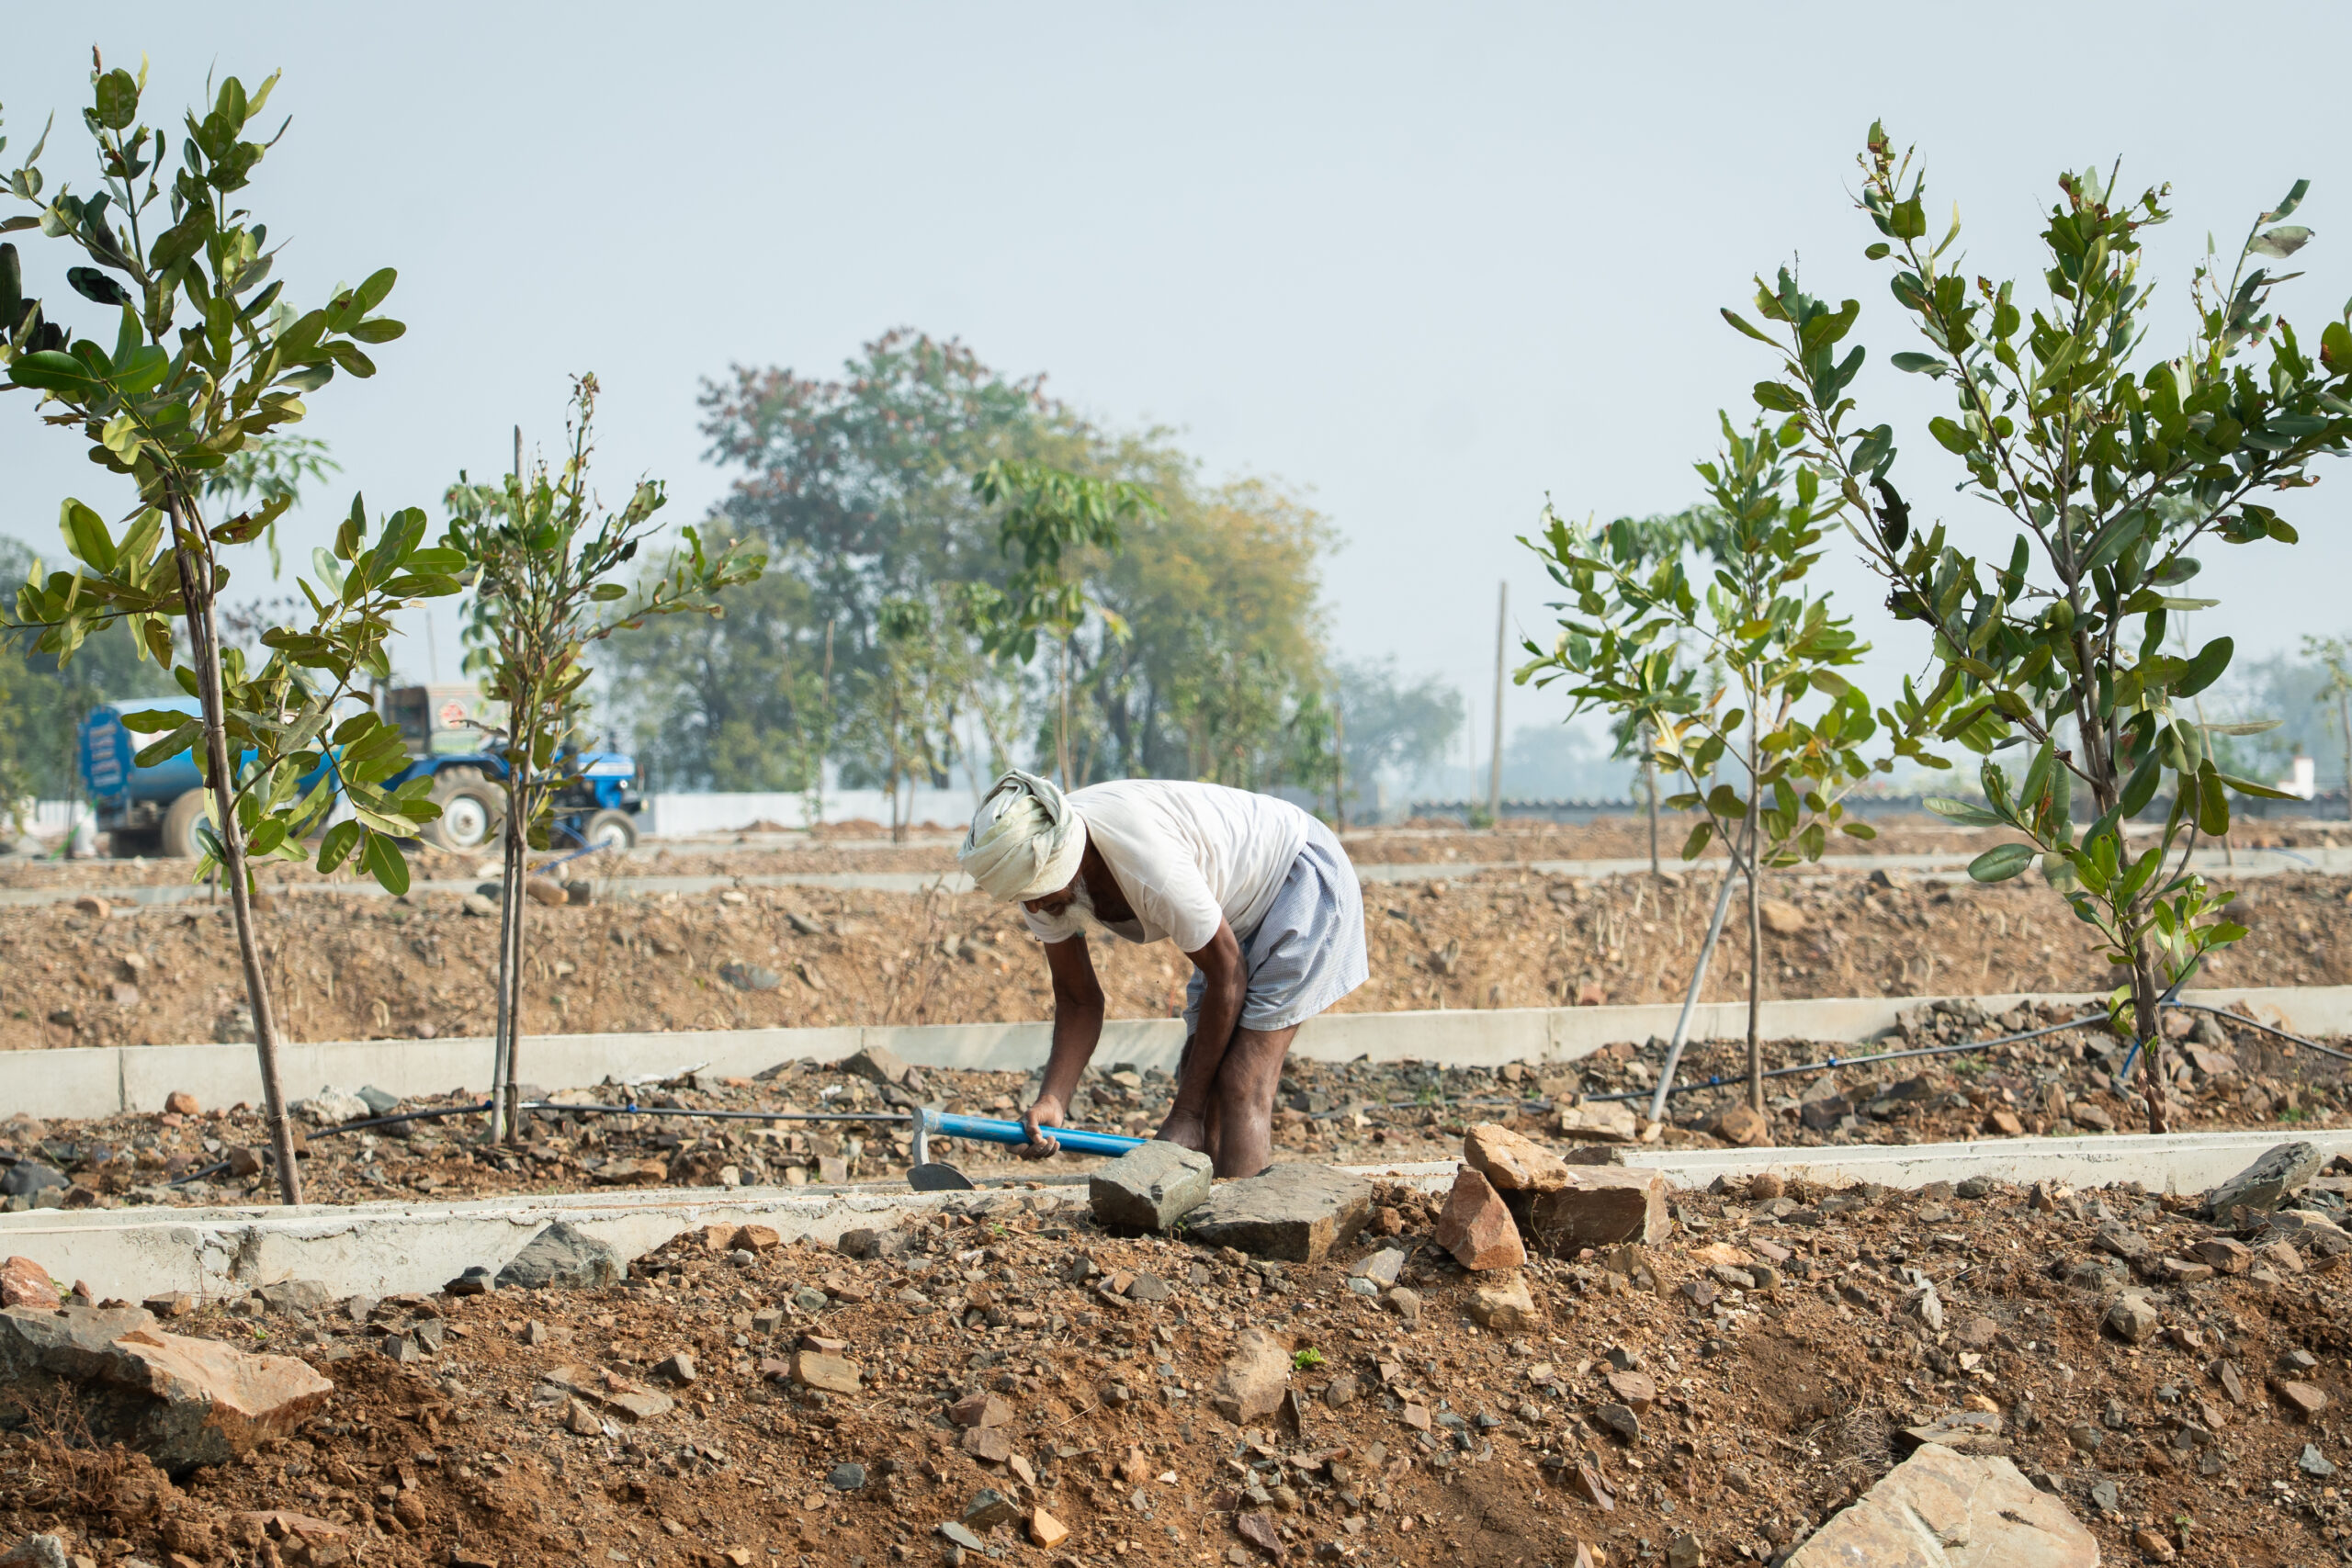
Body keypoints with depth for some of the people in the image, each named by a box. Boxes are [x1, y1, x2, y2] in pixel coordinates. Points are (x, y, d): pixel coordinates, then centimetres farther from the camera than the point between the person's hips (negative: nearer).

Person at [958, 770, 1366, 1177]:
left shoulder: (1149, 866, -38)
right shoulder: (1036, 869, -15)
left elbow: (1227, 974, -23)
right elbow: (1078, 1002, -3)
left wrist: (1186, 1113, -17)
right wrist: (1052, 1102, -22)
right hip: (1237, 909, 8)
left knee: (1241, 1086, -16)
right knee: (1203, 1081, 3)